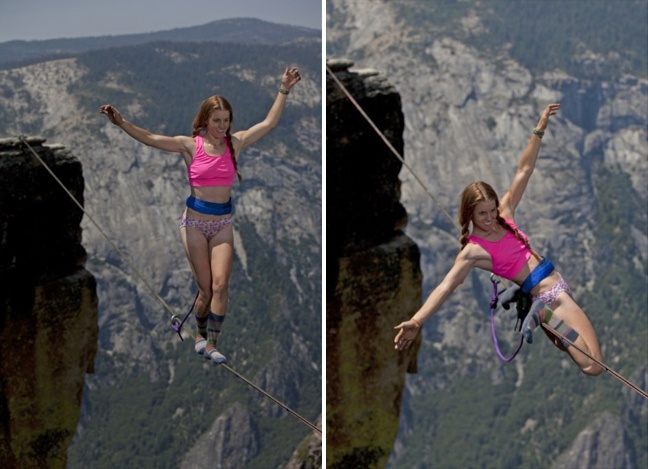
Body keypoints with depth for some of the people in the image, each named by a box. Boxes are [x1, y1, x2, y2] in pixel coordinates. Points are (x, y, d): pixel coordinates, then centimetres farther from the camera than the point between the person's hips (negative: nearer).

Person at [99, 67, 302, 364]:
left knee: (220, 284, -12)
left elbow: (269, 123, 1)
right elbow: (149, 139, -11)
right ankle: (200, 334, 27)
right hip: (195, 222, -2)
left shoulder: (235, 143, 1)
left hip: (223, 224, 2)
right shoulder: (190, 145, -5)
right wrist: (120, 122, -23)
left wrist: (284, 91, -4)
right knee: (206, 289, 1)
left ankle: (211, 345, -3)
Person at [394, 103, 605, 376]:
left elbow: (524, 171, 4)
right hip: (549, 296, -8)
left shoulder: (505, 215, 4)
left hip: (557, 287, 8)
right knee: (593, 366, -15)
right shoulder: (473, 251, -14)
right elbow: (446, 286, -25)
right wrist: (416, 321, -39)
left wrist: (539, 130, -3)